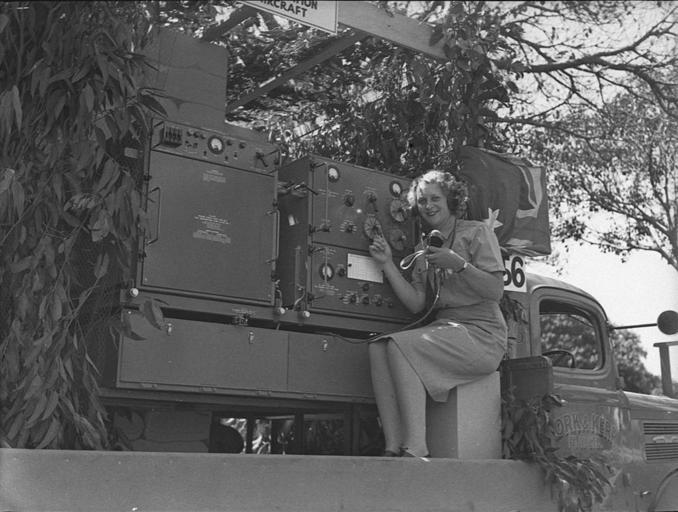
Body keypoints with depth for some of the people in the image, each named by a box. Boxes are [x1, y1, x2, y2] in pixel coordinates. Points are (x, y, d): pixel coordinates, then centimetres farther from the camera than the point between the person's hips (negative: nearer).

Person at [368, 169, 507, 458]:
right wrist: (387, 265, 1)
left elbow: (496, 291, -8)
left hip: (482, 334, -6)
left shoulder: (476, 233, 2)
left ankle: (416, 449, -28)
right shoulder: (422, 250, 19)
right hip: (443, 329, 6)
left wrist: (458, 264, -19)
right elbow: (416, 304, 6)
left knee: (401, 345, -27)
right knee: (377, 347, -17)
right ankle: (393, 448, -22)